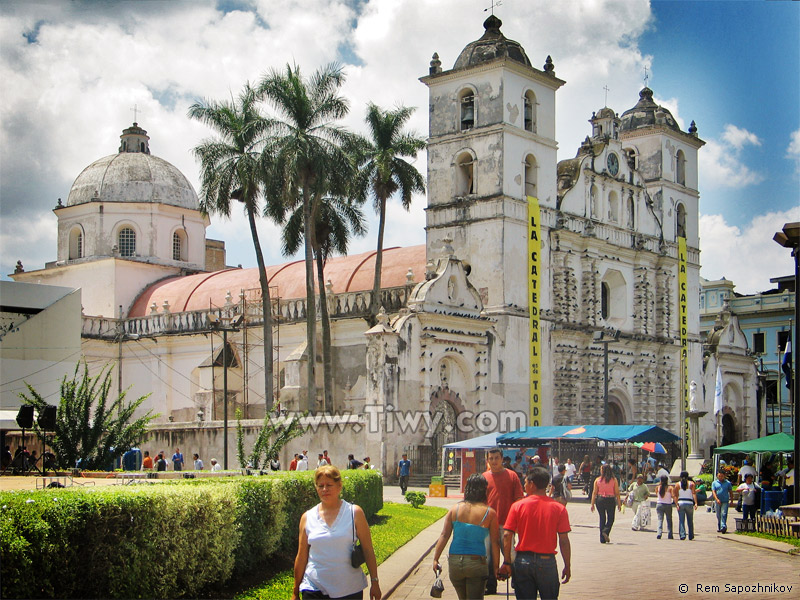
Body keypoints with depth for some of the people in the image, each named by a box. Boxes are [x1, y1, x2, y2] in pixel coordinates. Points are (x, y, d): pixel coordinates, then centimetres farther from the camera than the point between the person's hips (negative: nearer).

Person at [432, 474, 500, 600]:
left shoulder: (455, 509, 1)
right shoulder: (489, 513, -5)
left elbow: (444, 535, -3)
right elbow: (495, 542, -4)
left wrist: (435, 559, -2)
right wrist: (496, 567, 2)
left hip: (454, 561, 3)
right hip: (476, 563, -3)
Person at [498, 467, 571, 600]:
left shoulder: (517, 506, -4)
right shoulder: (559, 508, -4)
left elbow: (507, 536, -6)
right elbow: (564, 541, -5)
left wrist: (506, 563, 0)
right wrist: (567, 566, 4)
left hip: (523, 560, 0)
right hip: (547, 561, 0)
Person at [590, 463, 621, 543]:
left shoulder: (597, 480, -1)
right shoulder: (614, 480, -3)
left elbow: (594, 492, -1)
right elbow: (617, 493, -3)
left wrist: (592, 504, 3)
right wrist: (619, 504, 3)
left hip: (600, 500, 2)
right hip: (610, 500, -2)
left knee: (602, 519, 11)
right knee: (610, 518, 12)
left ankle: (602, 539, 10)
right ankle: (606, 531, -16)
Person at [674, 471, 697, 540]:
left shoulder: (677, 484, 4)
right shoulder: (691, 483, 3)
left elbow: (676, 495, -4)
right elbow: (694, 493, -8)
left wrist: (677, 504, -9)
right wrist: (696, 503, -13)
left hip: (681, 503, 0)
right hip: (689, 503, 0)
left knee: (681, 521, -1)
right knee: (690, 521, 12)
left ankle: (682, 535, -13)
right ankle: (691, 536, 18)